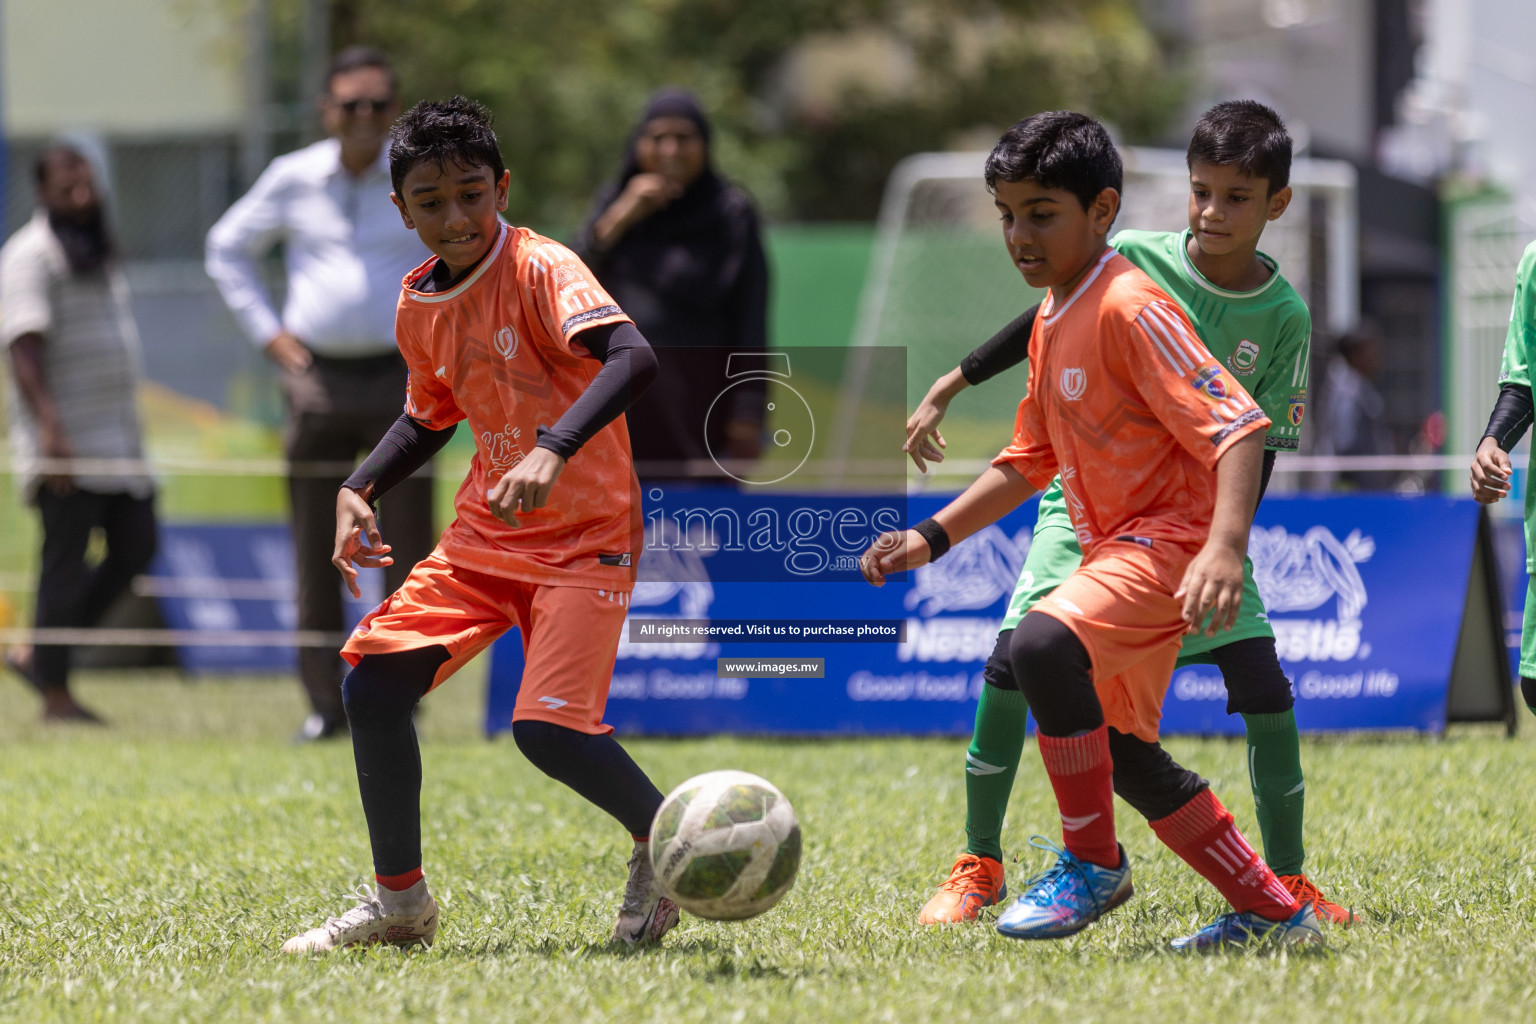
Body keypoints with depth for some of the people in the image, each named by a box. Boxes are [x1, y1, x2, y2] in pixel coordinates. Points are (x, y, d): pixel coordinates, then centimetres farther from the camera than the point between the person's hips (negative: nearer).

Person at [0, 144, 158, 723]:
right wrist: (50, 426, -31)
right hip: (63, 443, -9)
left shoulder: (96, 253, 19)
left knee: (135, 548, 5)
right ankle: (55, 694, -3)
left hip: (116, 436, 9)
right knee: (66, 559, -7)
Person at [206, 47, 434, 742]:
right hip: (316, 381, 2)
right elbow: (227, 248, 18)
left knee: (407, 546, -5)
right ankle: (324, 703, 7)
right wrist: (266, 332, 9)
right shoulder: (292, 180, 5)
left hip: (400, 378, -2)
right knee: (315, 552, 2)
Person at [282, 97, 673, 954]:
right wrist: (359, 490, 8)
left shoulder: (540, 270, -18)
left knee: (548, 726, -21)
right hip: (484, 534, 7)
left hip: (584, 537, -7)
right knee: (373, 686, -3)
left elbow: (634, 359, -35)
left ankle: (665, 838, 8)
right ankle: (401, 901, 11)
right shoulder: (420, 303, 5)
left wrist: (553, 451, -47)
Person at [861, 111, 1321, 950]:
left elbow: (1236, 426, -25)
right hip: (1114, 553, 11)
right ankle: (1273, 913, 27)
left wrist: (1225, 545, -38)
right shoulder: (1051, 323, 13)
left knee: (1042, 645, -33)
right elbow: (1029, 460, 25)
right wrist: (933, 536, 16)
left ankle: (1093, 864, -17)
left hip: (1167, 542, -11)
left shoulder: (1130, 309, -17)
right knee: (1122, 755, 17)